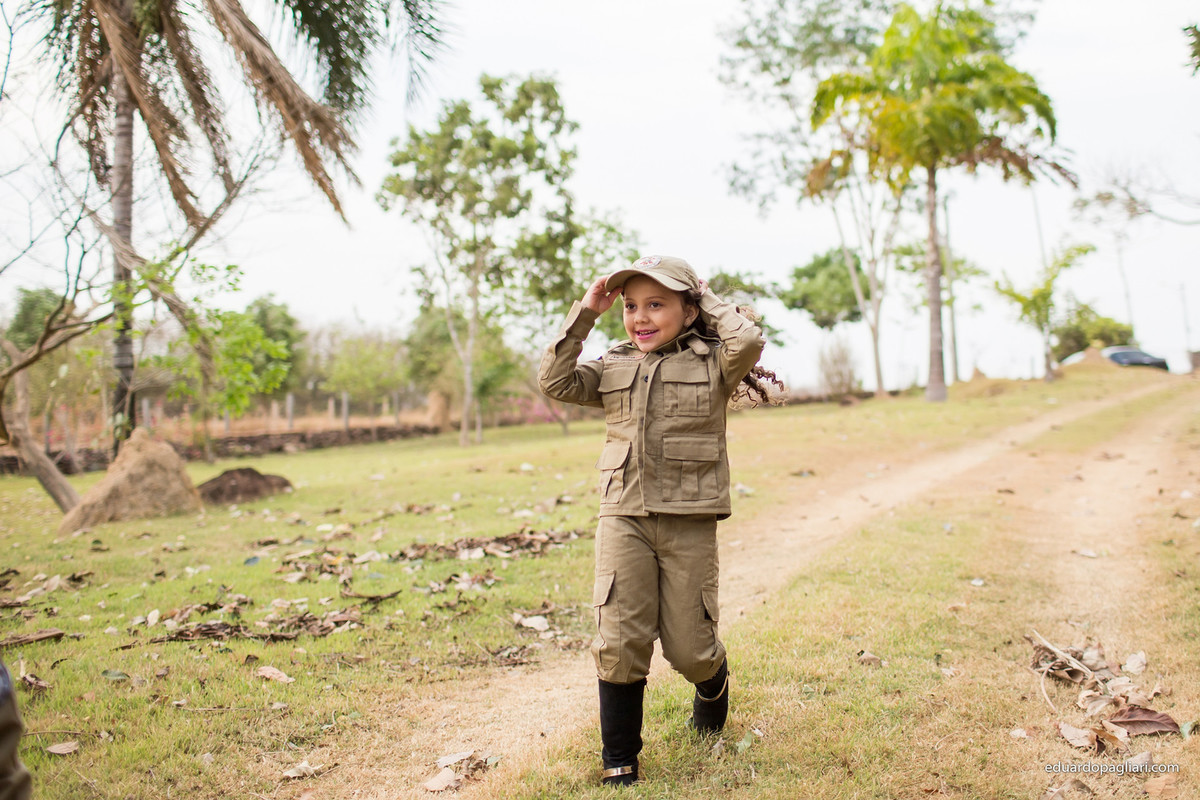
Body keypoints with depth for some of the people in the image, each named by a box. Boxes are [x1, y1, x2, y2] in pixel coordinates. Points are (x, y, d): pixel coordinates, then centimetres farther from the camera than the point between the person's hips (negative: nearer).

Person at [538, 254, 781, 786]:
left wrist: (708, 301, -2)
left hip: (689, 522, -2)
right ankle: (619, 760, 15)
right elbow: (555, 382, 2)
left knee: (688, 647, 5)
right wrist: (585, 314, 1)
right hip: (623, 519, 2)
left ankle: (713, 685, 44)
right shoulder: (613, 368, 11)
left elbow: (748, 341, -18)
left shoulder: (712, 363, 1)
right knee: (620, 641, -2)